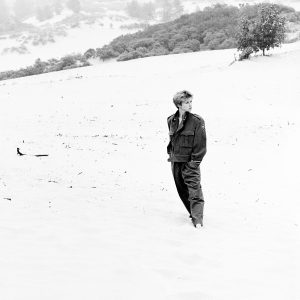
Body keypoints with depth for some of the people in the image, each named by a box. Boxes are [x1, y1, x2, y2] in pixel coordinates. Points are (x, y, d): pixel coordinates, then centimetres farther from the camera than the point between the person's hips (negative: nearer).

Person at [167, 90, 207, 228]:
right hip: (176, 162, 6)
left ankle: (198, 220, -8)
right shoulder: (171, 121, 5)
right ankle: (193, 212, 29)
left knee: (194, 190, -9)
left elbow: (201, 144, -10)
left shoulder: (197, 121, -10)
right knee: (182, 191, 14)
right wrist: (171, 154, 12)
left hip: (190, 162, -6)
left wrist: (194, 161, -12)